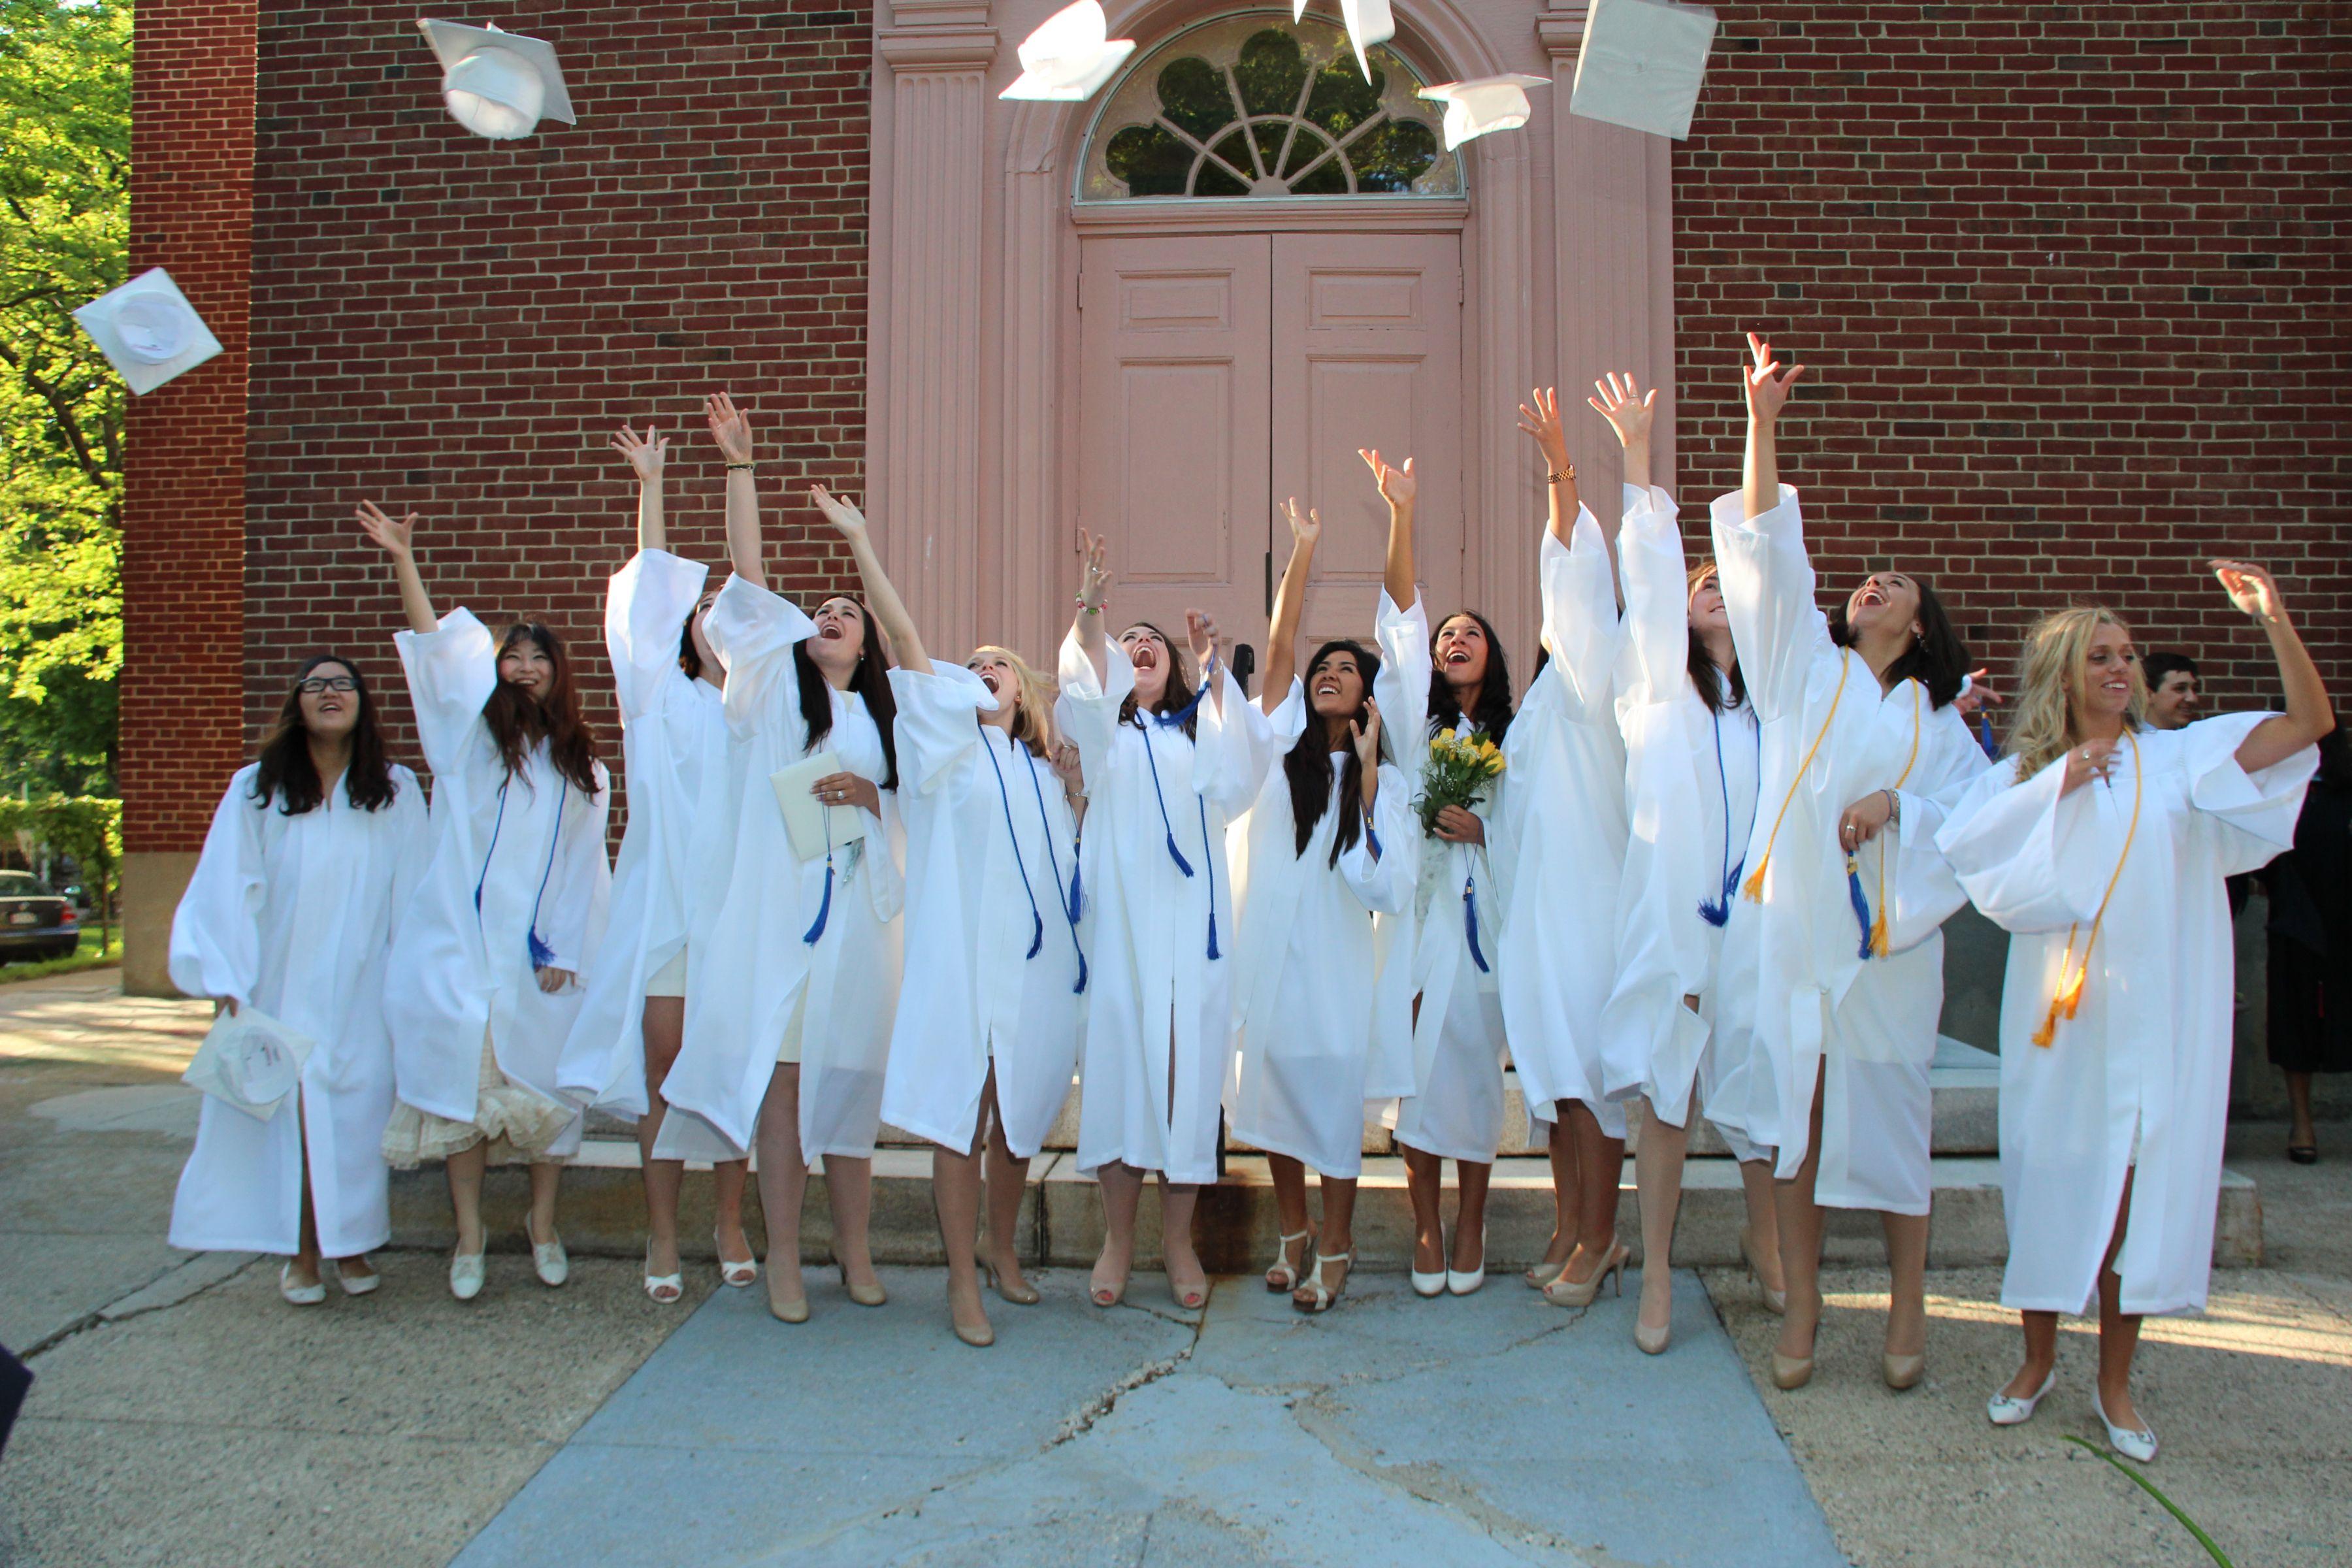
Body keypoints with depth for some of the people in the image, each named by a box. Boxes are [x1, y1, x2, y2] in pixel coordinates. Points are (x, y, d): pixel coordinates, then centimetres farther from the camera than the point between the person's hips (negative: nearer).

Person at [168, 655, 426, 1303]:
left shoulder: (397, 791, 3)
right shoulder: (255, 789, 1)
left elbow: (411, 893, 4)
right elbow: (228, 890, -2)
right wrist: (229, 984, -8)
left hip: (362, 989, 1)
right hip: (282, 986, 0)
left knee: (358, 1110, 1)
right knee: (291, 1110, -2)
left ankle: (352, 1243, 17)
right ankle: (299, 1254, 11)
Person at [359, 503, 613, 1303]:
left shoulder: (583, 770, 12)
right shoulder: (470, 735, 8)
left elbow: (584, 868, 8)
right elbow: (437, 646, -4)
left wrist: (565, 950, -1)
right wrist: (403, 560, -14)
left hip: (544, 953, 1)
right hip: (461, 944, -1)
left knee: (544, 1084, 3)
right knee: (464, 1081, -2)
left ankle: (543, 1226, 17)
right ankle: (469, 1235, 8)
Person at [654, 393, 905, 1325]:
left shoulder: (880, 715, 16)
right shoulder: (774, 683, 9)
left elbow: (906, 814, 18)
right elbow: (749, 576, 1)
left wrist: (865, 796, -4)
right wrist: (740, 465, -4)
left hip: (853, 915, 2)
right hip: (776, 908, -2)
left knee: (850, 1082, 5)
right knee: (781, 1079, -3)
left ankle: (853, 1249, 17)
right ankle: (783, 1259, 7)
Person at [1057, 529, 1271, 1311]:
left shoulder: (1200, 728, 19)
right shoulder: (1102, 728, 17)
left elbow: (1236, 776, -4)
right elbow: (1085, 680, -6)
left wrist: (1213, 667, -10)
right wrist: (1086, 610, -23)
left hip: (1191, 915, 1)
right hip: (1119, 914, -1)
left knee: (1189, 1063, -2)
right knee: (1117, 1057, -3)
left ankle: (1178, 1238, 9)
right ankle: (1117, 1238, 8)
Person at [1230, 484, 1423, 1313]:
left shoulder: (1384, 775, 2)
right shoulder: (1282, 748, 6)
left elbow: (1383, 879, -12)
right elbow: (1279, 644, -2)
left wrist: (1367, 776, -15)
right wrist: (1304, 551, -4)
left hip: (1337, 956, -2)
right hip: (1269, 944, 2)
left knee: (1334, 1096, 3)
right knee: (1273, 1089, 9)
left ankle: (1335, 1252, 17)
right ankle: (1294, 1235, 27)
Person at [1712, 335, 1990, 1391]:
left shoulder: (1936, 717, 12)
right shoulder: (1805, 661, 9)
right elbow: (1770, 551, -1)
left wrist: (1897, 805, -14)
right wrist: (1761, 424, -9)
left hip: (1887, 933, 0)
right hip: (1794, 921, 0)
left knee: (1889, 1109, 5)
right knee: (1792, 1109, 4)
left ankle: (1908, 1303, 20)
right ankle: (1801, 1302, 16)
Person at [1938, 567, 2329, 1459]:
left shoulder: (2177, 757, 7)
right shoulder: (2026, 772, 6)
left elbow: (2312, 721, -2)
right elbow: (1960, 843, -12)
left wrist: (2274, 621, -11)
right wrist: (2059, 782, -13)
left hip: (2155, 1007, 1)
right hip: (2059, 1002, 0)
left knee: (2139, 1181, 3)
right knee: (2052, 1172, 5)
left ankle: (2114, 1382, 16)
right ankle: (2038, 1360, 23)